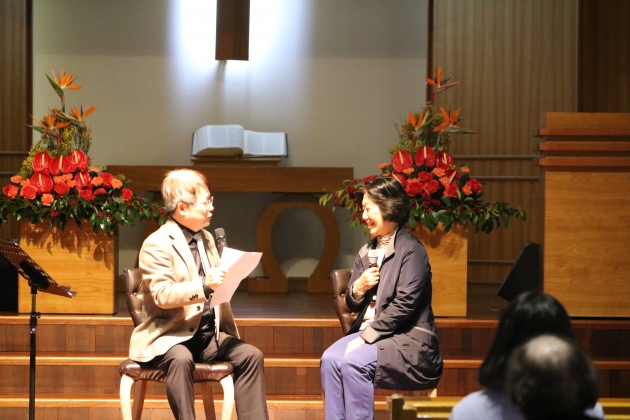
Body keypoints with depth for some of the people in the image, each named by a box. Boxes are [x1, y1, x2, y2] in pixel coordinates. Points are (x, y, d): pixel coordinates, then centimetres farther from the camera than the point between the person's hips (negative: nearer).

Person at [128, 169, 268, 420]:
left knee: (250, 355, -12)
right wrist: (204, 285, -35)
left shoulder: (206, 238, 15)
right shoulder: (157, 245, -11)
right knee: (181, 358, -38)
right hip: (168, 334, -7)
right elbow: (162, 295, -23)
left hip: (206, 332, 7)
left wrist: (224, 280, 0)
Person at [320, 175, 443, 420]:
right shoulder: (367, 252, 14)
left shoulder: (411, 251, -9)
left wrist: (366, 337, -18)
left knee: (354, 362, -29)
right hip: (370, 332, 7)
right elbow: (353, 305, 17)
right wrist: (358, 288, -6)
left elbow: (403, 306, -17)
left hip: (407, 339, -7)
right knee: (330, 359, -19)